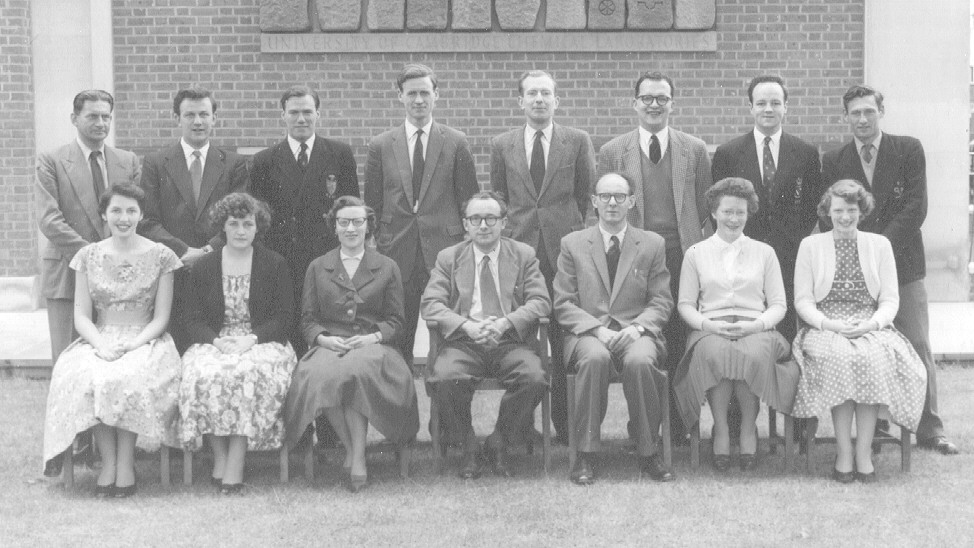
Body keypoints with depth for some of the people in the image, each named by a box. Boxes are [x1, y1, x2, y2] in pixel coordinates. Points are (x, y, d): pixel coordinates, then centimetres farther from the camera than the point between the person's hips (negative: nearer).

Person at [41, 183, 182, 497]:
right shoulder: (88, 256, 9)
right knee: (85, 379, -32)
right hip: (98, 341, 2)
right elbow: (81, 316, 5)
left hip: (145, 342, -2)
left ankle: (125, 464, -23)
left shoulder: (160, 256, 3)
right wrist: (102, 345, -15)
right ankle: (108, 462, -23)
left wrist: (132, 345, -16)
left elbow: (161, 317, 1)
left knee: (131, 379, -35)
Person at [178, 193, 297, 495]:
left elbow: (284, 317, 2)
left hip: (263, 343, -2)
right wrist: (217, 340, -13)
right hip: (214, 343, 2)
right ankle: (219, 457, -23)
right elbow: (194, 319, 8)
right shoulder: (203, 268, 13)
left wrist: (251, 339, -14)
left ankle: (235, 465, -32)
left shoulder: (275, 265, 8)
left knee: (248, 373, -35)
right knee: (205, 376, -33)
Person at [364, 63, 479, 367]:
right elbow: (372, 204, 11)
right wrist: (377, 247, 6)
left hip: (444, 251, -1)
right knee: (397, 340, 4)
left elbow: (470, 199, 7)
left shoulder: (456, 143, 5)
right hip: (397, 253, 1)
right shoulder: (380, 146, 8)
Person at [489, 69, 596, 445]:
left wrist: (573, 231, 10)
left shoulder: (578, 141, 7)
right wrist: (504, 234, 9)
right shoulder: (502, 145, 11)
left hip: (564, 247, -1)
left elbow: (585, 194, 11)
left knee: (565, 342, -1)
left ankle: (565, 424, 7)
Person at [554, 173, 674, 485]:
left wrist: (637, 328, -12)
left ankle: (647, 453, -19)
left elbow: (661, 302, 8)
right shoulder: (572, 244, 10)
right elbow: (563, 304, 4)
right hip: (587, 333, 0)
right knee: (595, 357, -36)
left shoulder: (653, 244, 13)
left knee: (639, 360, -35)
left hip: (637, 333, 0)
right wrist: (598, 330, -13)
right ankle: (586, 454, -26)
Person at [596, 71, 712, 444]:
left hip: (683, 256, 0)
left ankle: (678, 425, 10)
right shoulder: (612, 152, 9)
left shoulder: (694, 150, 10)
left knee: (680, 343, 1)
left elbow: (707, 209, 10)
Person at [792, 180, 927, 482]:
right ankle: (844, 452, -29)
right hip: (826, 329, -1)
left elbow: (890, 300, 9)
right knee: (838, 357, -35)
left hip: (870, 328, 1)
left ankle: (863, 452, -29)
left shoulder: (879, 244, 15)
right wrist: (827, 323, -13)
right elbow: (802, 300, 5)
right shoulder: (810, 245, 12)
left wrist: (871, 324, -12)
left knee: (874, 358, -34)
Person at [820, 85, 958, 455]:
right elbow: (828, 218, 5)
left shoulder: (909, 150, 3)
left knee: (919, 347, 1)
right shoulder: (833, 161, 7)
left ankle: (929, 428, 9)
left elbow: (915, 208, -5)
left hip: (903, 264, 0)